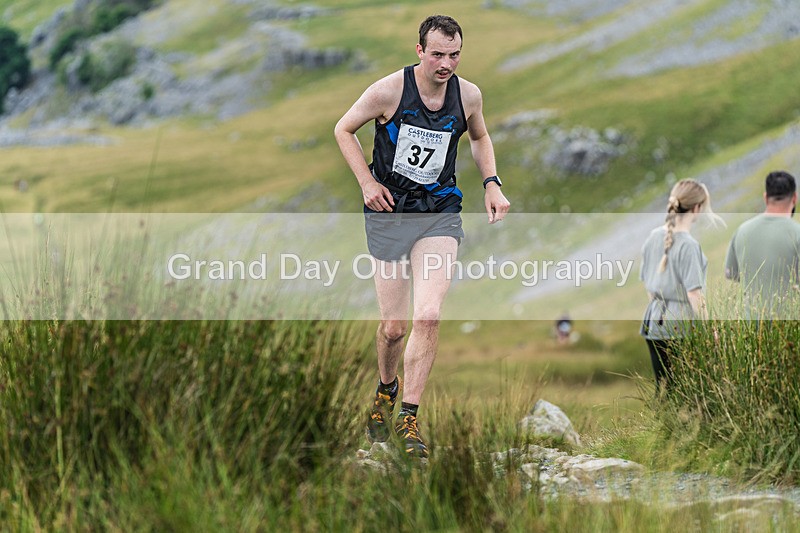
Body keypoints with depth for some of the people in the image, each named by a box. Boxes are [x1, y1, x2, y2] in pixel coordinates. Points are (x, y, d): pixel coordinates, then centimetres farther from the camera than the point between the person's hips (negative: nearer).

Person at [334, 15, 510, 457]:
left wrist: (491, 183, 5)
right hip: (388, 212, -2)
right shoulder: (388, 91, -13)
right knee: (394, 325, 1)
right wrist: (366, 182, -7)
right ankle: (386, 389, 34)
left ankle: (408, 417, -5)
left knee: (428, 317, -16)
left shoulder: (468, 95, -2)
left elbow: (480, 137, 20)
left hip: (440, 213, 2)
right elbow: (344, 129, 3)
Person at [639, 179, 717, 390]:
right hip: (681, 325, -7)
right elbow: (694, 294, -19)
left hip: (654, 321, 7)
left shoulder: (654, 236, 5)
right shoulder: (688, 245, -17)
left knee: (663, 388, 12)